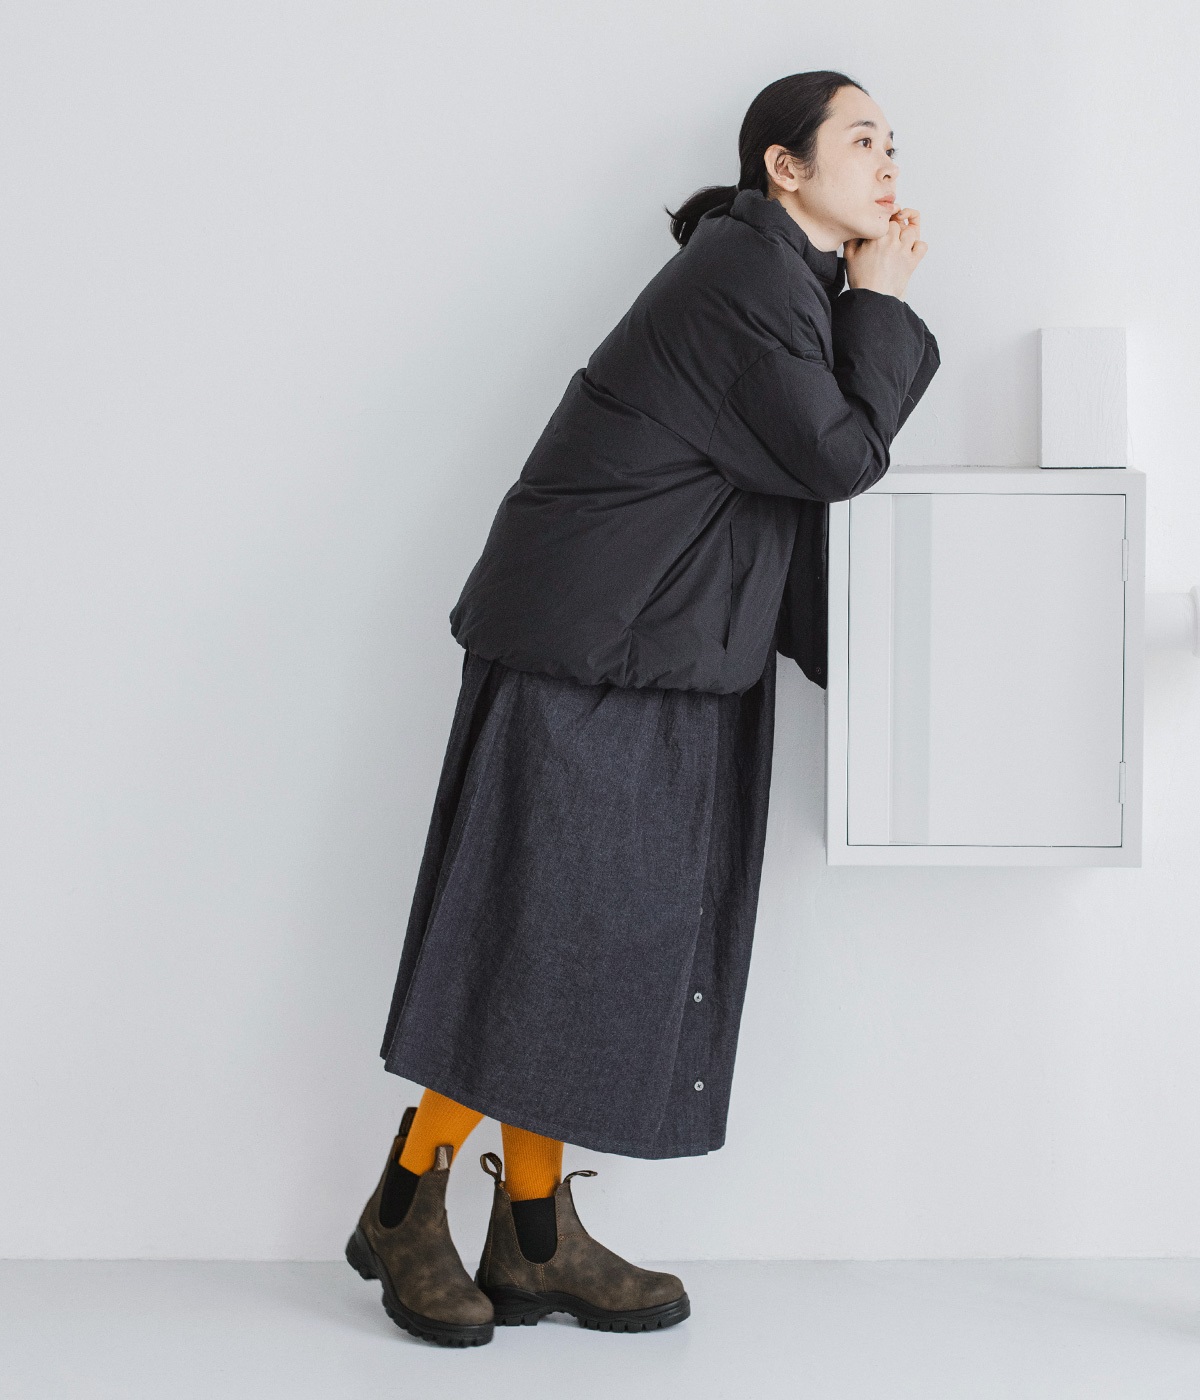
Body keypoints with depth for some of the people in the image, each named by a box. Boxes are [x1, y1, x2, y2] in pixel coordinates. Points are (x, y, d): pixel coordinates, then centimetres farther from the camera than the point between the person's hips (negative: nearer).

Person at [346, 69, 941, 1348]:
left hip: (662, 665, 10)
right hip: (587, 651, -10)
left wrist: (876, 303, 8)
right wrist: (879, 302, -4)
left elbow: (838, 447, 16)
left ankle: (534, 1240, 15)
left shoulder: (790, 274, 17)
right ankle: (406, 1207, 10)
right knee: (540, 932, -5)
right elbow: (838, 454, -14)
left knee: (599, 938, 8)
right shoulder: (746, 267, -13)